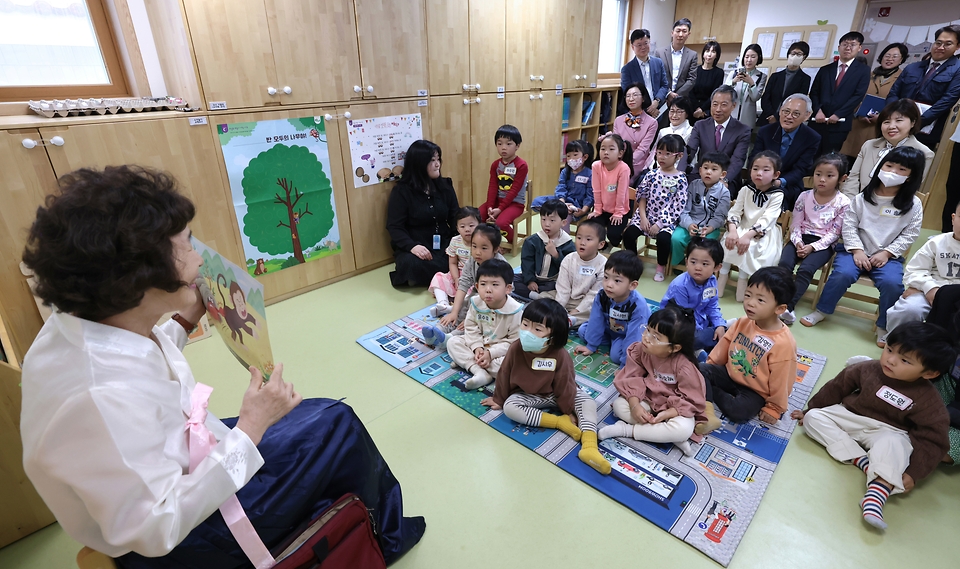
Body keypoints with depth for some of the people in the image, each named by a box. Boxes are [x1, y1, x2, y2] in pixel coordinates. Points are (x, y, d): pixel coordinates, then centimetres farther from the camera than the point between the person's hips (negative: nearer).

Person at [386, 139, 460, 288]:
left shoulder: (445, 185, 9)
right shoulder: (401, 191, -5)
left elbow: (455, 217, 9)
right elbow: (394, 227, -10)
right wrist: (412, 246, -28)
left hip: (444, 244, 4)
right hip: (414, 246, -3)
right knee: (412, 264, -36)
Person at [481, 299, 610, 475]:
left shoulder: (560, 355, -28)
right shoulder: (516, 349, -24)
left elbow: (564, 385, -16)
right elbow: (504, 376, -8)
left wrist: (568, 410, -8)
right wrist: (498, 399, 4)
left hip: (557, 394, -1)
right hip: (528, 395, 1)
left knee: (588, 402, -21)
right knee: (509, 407, -27)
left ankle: (589, 447, -33)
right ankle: (559, 422, -24)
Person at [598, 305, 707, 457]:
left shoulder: (684, 366, -28)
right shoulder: (640, 350, -17)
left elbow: (692, 401, -21)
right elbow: (631, 379, -13)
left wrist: (666, 414, -32)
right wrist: (635, 405, -28)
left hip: (676, 407, -3)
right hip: (648, 400, 4)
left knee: (684, 429, -34)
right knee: (619, 404, -21)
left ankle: (625, 429, -21)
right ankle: (667, 433, -19)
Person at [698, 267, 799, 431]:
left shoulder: (783, 344, -27)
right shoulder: (742, 323, -9)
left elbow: (781, 382, -17)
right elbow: (724, 345, 7)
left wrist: (774, 409, -9)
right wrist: (710, 364, 10)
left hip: (755, 391, -5)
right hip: (730, 374, 6)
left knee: (739, 412, -31)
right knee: (701, 370, -17)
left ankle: (711, 393, -5)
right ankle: (708, 415, -22)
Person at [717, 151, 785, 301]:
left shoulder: (777, 195, -10)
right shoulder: (746, 190, 1)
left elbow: (766, 220, -20)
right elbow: (734, 212, -6)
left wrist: (748, 235, -34)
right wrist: (732, 231, -25)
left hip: (764, 233, -3)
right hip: (742, 228, 3)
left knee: (747, 248, -30)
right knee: (730, 242, -25)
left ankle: (742, 279, -16)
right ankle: (723, 275, -17)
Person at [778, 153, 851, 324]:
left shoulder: (843, 203, -3)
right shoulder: (805, 196, 5)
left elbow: (834, 233, -5)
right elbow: (796, 224, 4)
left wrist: (812, 247, -17)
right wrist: (798, 242, -12)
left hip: (823, 244, -2)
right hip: (801, 239, 3)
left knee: (806, 269, -28)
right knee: (784, 263, -26)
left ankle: (789, 306, -29)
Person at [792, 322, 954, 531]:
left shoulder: (928, 400, -16)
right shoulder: (868, 370, -11)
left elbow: (933, 440, -14)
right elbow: (837, 387, 2)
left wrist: (913, 472, -24)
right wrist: (810, 409, 10)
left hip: (888, 432, -4)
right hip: (851, 418, 4)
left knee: (892, 443, -37)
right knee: (813, 418, -14)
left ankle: (877, 492, -44)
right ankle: (861, 460, -23)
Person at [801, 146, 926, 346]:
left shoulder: (913, 204, 2)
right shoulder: (863, 198, 2)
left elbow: (909, 235, 2)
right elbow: (849, 225, -1)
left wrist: (887, 253, -10)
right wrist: (857, 250, -12)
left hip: (888, 256, 1)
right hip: (856, 250, 0)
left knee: (892, 283, -26)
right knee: (842, 273, -28)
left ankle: (883, 327, -4)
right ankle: (821, 311, -6)